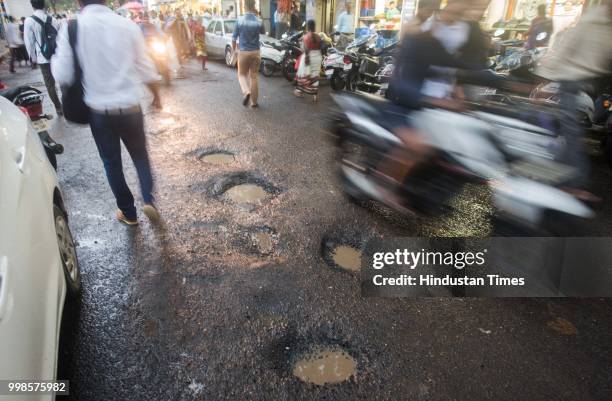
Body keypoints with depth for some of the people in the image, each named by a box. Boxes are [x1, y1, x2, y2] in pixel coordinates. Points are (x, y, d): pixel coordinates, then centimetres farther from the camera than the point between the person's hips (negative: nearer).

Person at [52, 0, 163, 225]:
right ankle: (148, 200, 3)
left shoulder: (71, 29, -7)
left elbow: (63, 76, -6)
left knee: (112, 163, 15)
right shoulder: (128, 26, -5)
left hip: (98, 111, 0)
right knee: (140, 155, 20)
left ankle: (128, 213, 25)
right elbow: (147, 69, 0)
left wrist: (54, 60, 15)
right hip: (130, 108, 0)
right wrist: (156, 96, 16)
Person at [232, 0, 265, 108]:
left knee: (242, 74, 14)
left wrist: (233, 51, 13)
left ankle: (246, 92, -14)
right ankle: (254, 101, 12)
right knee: (254, 77, 10)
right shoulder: (259, 21, -5)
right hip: (255, 52, 1)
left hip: (243, 52, -1)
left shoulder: (239, 20, -8)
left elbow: (234, 38, -3)